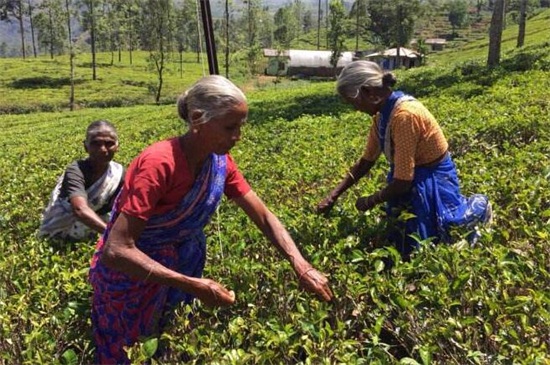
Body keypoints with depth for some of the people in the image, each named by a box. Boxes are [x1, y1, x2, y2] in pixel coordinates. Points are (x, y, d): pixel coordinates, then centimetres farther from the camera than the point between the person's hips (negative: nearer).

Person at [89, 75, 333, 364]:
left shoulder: (220, 163, -11)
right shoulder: (158, 164, -32)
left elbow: (264, 217, -7)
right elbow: (116, 250, -34)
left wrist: (301, 267, -21)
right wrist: (192, 286, -37)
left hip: (178, 266, 6)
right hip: (128, 273, -6)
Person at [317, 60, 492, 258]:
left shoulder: (404, 115, -32)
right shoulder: (382, 113, -4)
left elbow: (402, 182, -28)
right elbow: (366, 161, 6)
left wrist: (370, 201, -11)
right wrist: (333, 197, 1)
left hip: (433, 182, -8)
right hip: (414, 179, 8)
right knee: (400, 241, 15)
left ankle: (475, 209, 17)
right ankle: (463, 207, 28)